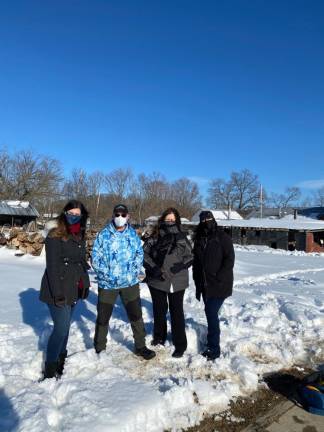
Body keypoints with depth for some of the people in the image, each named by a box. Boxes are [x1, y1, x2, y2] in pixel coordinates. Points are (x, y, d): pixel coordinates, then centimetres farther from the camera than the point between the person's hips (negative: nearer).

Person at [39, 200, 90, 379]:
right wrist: (57, 293, -20)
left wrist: (85, 284, 11)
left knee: (65, 325, 16)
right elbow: (52, 266, -16)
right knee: (61, 327, -6)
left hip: (73, 289, 7)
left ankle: (61, 359, 32)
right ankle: (50, 370, 7)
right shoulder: (55, 236, -12)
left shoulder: (80, 237, 9)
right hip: (58, 290, -6)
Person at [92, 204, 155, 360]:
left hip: (130, 282, 2)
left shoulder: (133, 234, 2)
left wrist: (134, 271, -6)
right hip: (107, 283, -2)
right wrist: (107, 274, -14)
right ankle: (99, 348, 33)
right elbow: (96, 258, -6)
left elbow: (139, 254, 6)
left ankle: (140, 346, 29)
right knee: (103, 316, 12)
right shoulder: (104, 234, -6)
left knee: (136, 314, 10)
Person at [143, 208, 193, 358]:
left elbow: (189, 257, 0)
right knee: (159, 310, 18)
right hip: (157, 280, 1)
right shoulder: (154, 237, -2)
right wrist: (155, 269, -16)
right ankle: (159, 336, 40)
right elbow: (144, 254, -3)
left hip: (177, 281, -1)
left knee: (176, 311, 6)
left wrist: (176, 268, -15)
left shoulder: (182, 238, -1)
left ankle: (180, 344, 19)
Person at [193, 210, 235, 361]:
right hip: (205, 285, 6)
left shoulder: (222, 237, -7)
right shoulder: (199, 239, 10)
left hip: (219, 285, -5)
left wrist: (219, 278, -17)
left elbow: (229, 259, -11)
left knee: (212, 314, -9)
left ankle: (214, 348, 2)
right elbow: (196, 261, 15)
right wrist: (198, 282, 9)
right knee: (210, 313, 12)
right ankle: (212, 342, 27)